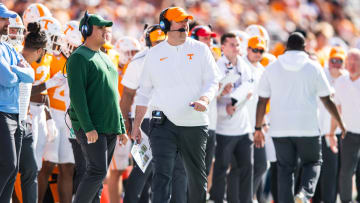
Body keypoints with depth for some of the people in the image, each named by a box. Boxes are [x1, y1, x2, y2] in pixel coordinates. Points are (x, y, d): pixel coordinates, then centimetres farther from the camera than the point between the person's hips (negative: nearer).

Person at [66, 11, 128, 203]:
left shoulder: (105, 58, 21)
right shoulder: (79, 57, -7)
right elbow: (76, 95, -15)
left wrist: (121, 128, 21)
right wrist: (88, 128, -22)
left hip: (110, 128, 9)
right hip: (90, 128, -9)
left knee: (99, 175, 6)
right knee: (97, 171, -17)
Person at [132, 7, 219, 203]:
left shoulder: (200, 49, 5)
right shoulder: (154, 54, 8)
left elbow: (212, 81, 2)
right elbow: (144, 91, 14)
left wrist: (204, 100, -21)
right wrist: (136, 124, 10)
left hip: (195, 124, 1)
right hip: (163, 122, -1)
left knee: (197, 176, 9)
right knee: (162, 173, -13)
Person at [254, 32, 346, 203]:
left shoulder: (272, 68, 6)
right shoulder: (313, 67, 2)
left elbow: (262, 102, 5)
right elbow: (327, 100, 4)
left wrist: (258, 128, 12)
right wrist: (341, 123, 16)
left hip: (280, 129, 1)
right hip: (307, 127, -1)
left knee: (285, 168, 8)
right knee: (313, 162, 14)